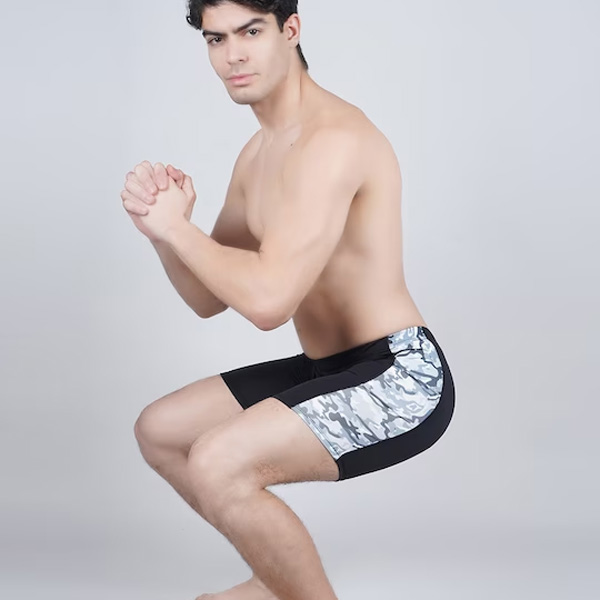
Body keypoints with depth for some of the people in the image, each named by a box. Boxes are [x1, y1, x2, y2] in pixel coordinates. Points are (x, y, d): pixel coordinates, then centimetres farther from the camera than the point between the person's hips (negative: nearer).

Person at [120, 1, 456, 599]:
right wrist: (159, 225, -5)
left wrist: (177, 226, -15)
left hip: (400, 378, -10)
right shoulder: (259, 152, 11)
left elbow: (268, 299, -30)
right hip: (328, 370, 10)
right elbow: (209, 298, 13)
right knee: (159, 431, 17)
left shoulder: (332, 138, -21)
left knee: (216, 465, -29)